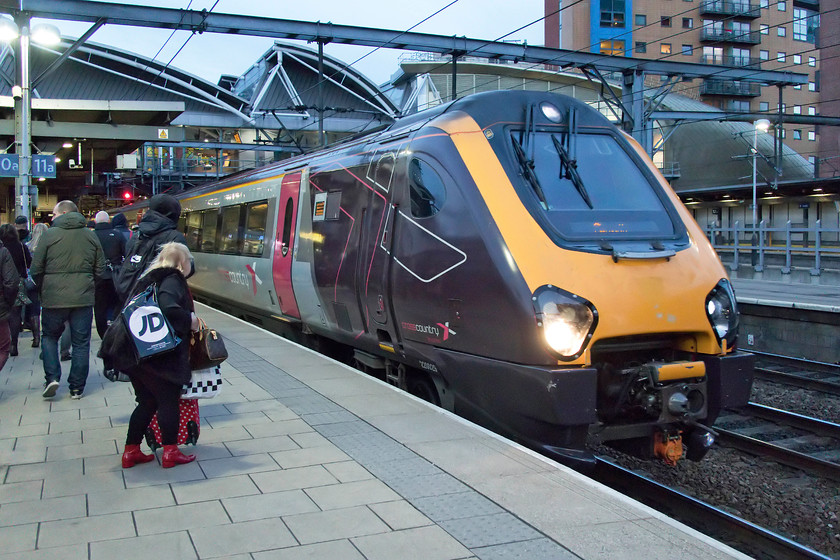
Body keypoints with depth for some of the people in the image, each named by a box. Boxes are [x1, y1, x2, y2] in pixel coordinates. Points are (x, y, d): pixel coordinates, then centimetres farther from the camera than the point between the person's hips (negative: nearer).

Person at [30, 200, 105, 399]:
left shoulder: (50, 235, -5)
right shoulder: (90, 236, 5)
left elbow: (35, 269, -4)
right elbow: (100, 269, 8)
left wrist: (43, 288, 14)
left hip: (54, 298, -2)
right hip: (83, 298, 2)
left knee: (49, 336, 17)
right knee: (81, 342, 8)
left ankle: (52, 377, 3)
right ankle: (77, 388, 11)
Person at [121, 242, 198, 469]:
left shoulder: (148, 279, 18)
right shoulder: (173, 280, -9)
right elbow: (167, 307, -27)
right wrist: (189, 320, -13)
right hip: (159, 356, -8)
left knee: (146, 402, 17)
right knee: (169, 401, 4)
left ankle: (131, 451, 21)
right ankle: (170, 452, 9)